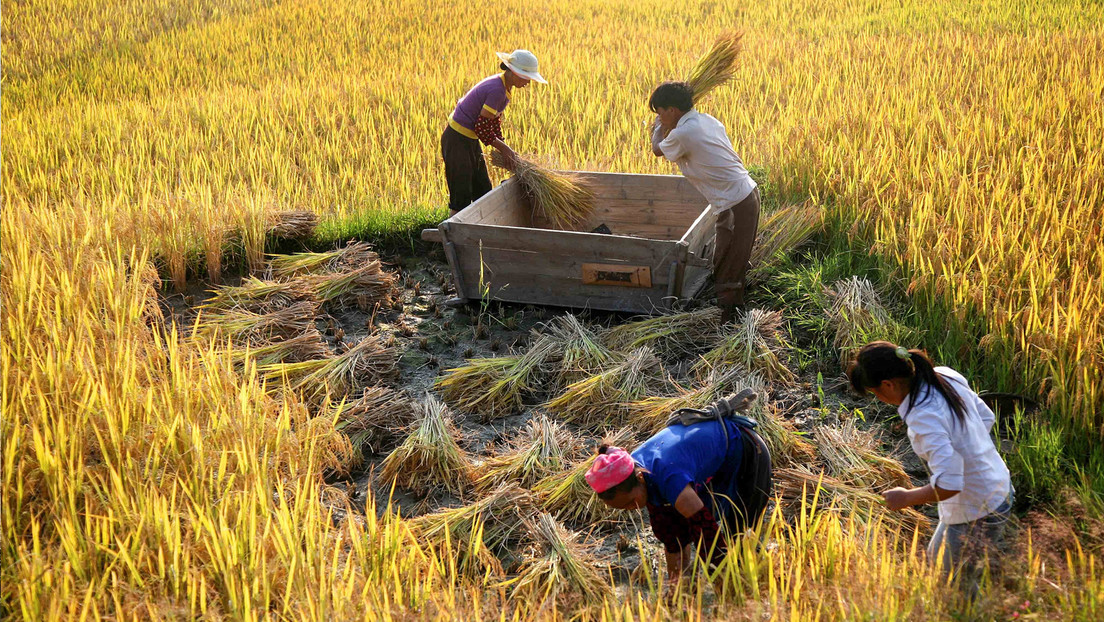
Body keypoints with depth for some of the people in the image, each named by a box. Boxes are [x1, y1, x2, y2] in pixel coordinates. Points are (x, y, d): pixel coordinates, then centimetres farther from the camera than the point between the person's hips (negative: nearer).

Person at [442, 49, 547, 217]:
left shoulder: (503, 85, 5)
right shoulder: (497, 90, -24)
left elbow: (495, 119, 15)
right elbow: (481, 126, -22)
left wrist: (505, 149, 9)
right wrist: (503, 148, -8)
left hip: (470, 140, 10)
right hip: (457, 140, -10)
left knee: (483, 191, 15)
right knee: (461, 197, -5)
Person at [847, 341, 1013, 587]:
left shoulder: (924, 418, -32)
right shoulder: (946, 376, -7)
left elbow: (948, 485, -34)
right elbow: (986, 418, 9)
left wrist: (906, 498, -18)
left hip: (976, 516, -9)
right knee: (936, 559, 29)